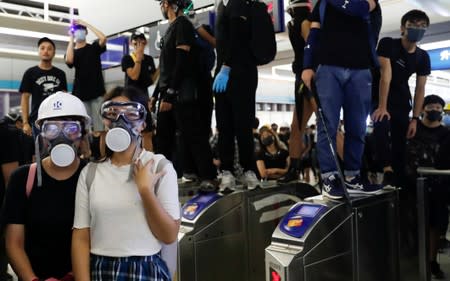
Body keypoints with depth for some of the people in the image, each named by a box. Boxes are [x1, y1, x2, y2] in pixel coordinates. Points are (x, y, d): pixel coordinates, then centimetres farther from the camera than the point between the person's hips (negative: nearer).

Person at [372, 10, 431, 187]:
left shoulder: (423, 57, -3)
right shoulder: (388, 44, -16)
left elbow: (420, 89, -2)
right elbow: (386, 75, -25)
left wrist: (415, 118, -8)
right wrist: (382, 107, -30)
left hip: (401, 102, 5)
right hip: (380, 97, -4)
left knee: (400, 142, 0)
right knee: (381, 126, -32)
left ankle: (398, 181, 7)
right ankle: (388, 172, -33)